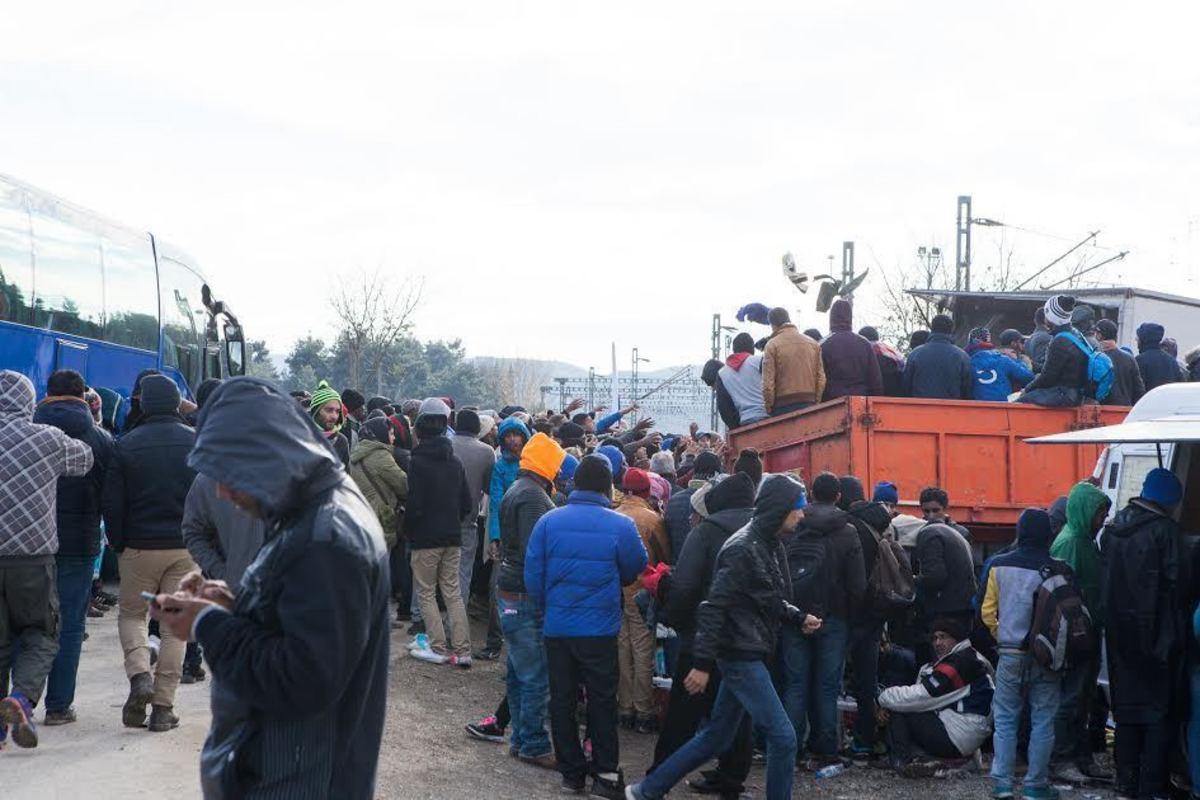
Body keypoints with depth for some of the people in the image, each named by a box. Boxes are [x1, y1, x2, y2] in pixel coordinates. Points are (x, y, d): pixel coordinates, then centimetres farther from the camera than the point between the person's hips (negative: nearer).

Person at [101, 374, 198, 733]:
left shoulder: (127, 445, -4)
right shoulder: (197, 442, -1)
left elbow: (113, 503, -3)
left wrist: (118, 544, 9)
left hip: (140, 545, -1)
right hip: (186, 546, 1)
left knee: (131, 613, 17)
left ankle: (139, 674, -8)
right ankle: (163, 706, 4)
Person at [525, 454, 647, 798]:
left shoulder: (548, 521, -6)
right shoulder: (621, 526, -12)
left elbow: (533, 575, -2)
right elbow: (633, 571, 3)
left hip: (556, 626, 2)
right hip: (600, 628, -2)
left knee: (562, 700, 12)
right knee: (602, 701, 9)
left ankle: (572, 771, 18)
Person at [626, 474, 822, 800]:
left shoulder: (771, 546, 11)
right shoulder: (743, 549, -19)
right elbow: (714, 606, -21)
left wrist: (799, 618, 9)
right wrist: (702, 663, -23)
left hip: (749, 655, 10)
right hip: (740, 656, -10)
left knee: (716, 737, 15)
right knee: (783, 737, -7)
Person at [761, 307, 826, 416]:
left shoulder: (772, 345, -4)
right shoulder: (813, 344, 10)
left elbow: (768, 382, -8)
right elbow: (821, 379, 9)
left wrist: (769, 407, 1)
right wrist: (816, 403, 14)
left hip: (783, 404, -4)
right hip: (809, 404, 4)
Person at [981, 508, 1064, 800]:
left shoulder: (999, 566, -4)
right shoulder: (1058, 571, -11)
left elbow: (988, 611, 1)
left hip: (1010, 655, 2)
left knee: (1005, 720, 10)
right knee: (1042, 722, 7)